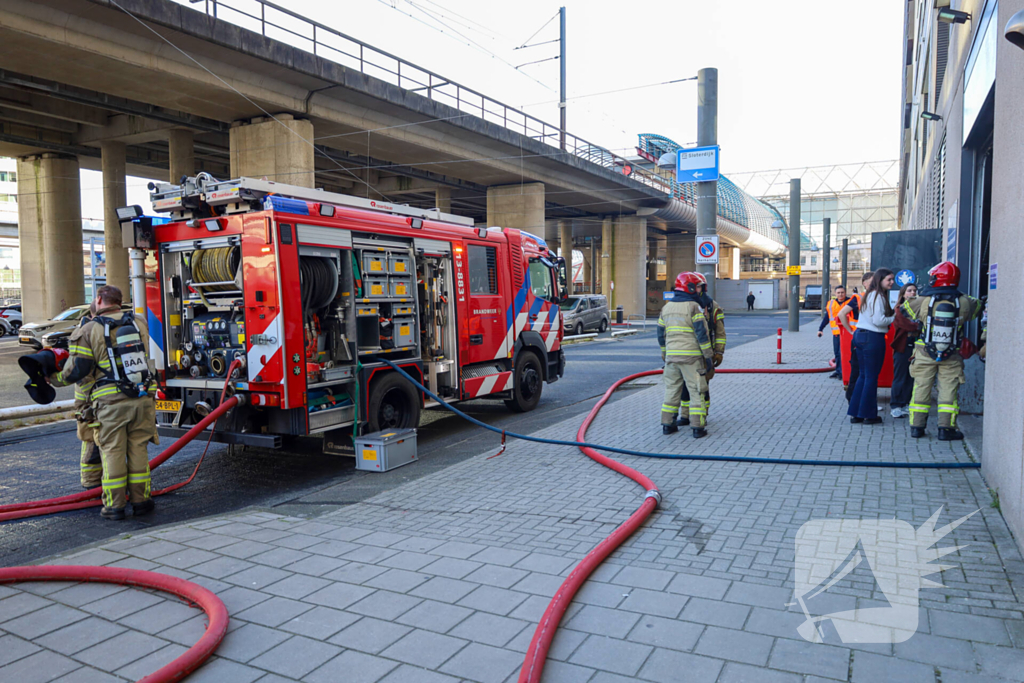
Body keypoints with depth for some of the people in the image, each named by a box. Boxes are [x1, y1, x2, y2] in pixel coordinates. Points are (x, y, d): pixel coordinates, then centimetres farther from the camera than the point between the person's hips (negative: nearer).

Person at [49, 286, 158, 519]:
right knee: (138, 449, 10)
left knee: (113, 452, 6)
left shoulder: (89, 330, -3)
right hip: (142, 399, 3)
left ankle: (115, 505, 10)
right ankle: (140, 500, 15)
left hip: (111, 401, -3)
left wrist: (52, 377, 14)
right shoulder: (139, 323, 8)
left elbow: (76, 370, -4)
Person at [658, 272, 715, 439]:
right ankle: (697, 427, 2)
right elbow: (702, 334, -12)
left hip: (672, 356, 6)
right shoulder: (694, 307, -9)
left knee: (672, 390, 13)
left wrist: (665, 354, 24)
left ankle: (667, 424, 16)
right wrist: (709, 356, -7)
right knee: (696, 392, 2)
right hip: (691, 356, -6)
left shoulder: (666, 307, 11)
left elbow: (661, 334, 15)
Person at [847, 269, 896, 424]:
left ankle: (855, 413, 15)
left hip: (860, 335, 9)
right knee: (871, 377, 0)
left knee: (863, 375, 13)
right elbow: (878, 320, -20)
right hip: (873, 338, -9)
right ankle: (868, 415, 8)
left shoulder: (869, 295, 15)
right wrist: (895, 318, -7)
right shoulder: (878, 296, -13)